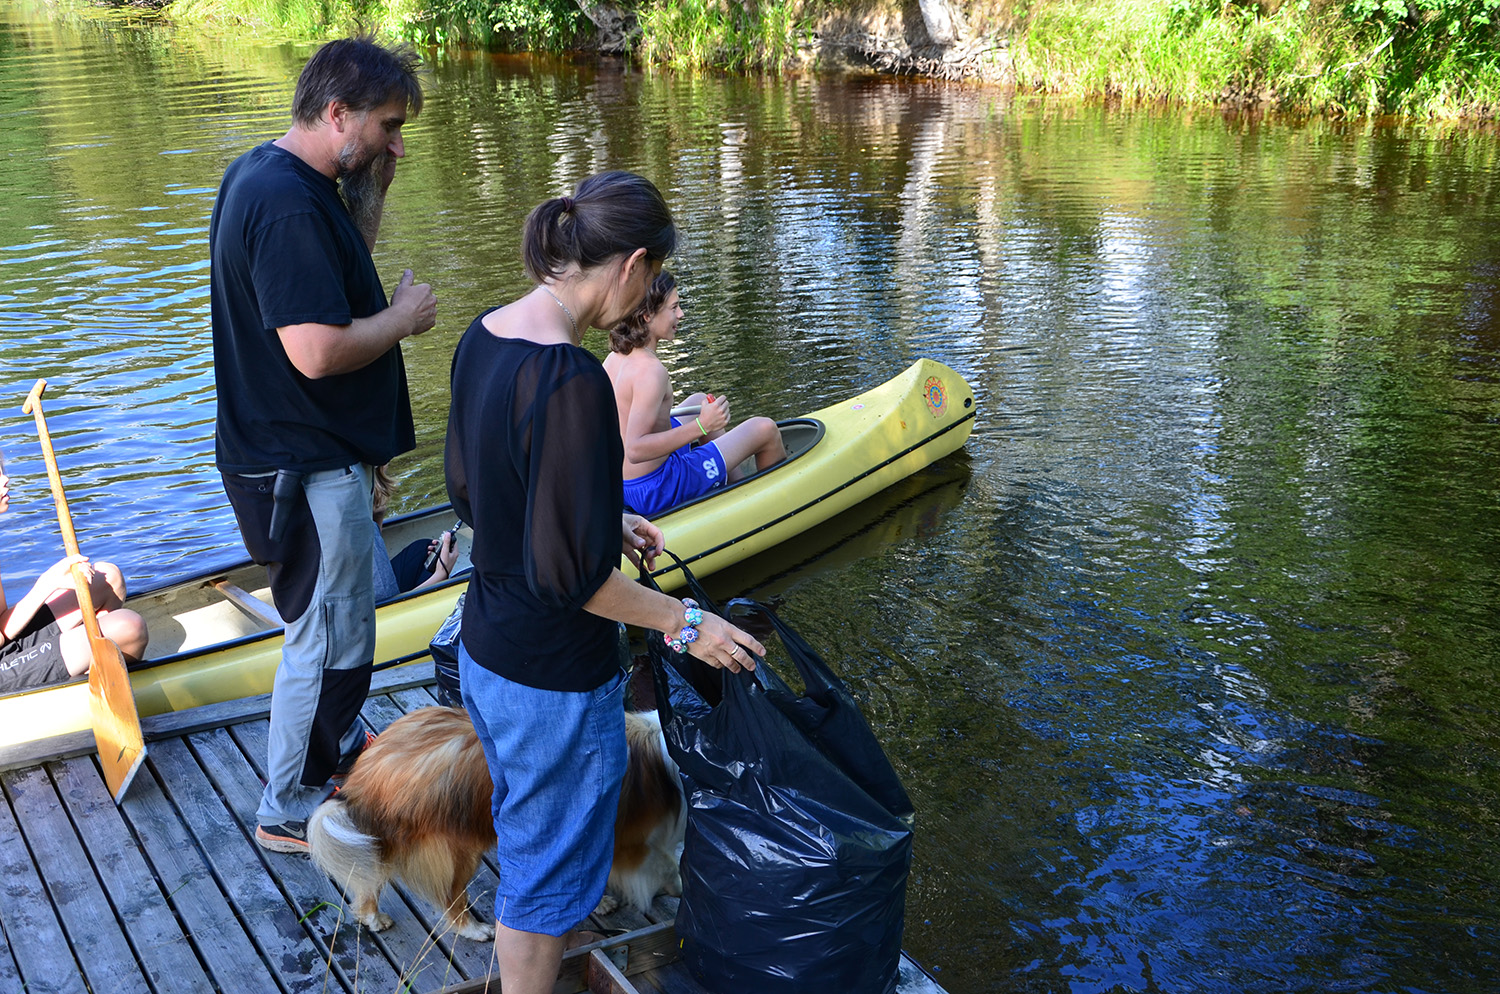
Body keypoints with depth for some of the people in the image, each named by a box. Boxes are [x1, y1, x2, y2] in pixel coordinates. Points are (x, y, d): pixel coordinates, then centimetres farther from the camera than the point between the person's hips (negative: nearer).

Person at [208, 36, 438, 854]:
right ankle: (289, 809, 21)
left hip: (309, 450, 11)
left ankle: (341, 743, 46)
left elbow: (340, 275, 15)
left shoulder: (263, 174, 8)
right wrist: (403, 318, -14)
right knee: (329, 637, 4)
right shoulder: (288, 205, -25)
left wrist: (371, 192, 2)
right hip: (304, 467, -11)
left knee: (338, 616, 26)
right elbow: (317, 350, -31)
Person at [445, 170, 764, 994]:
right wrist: (685, 624, -14)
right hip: (554, 678, -9)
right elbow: (567, 572, -27)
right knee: (548, 867, 14)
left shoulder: (482, 338, -2)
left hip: (484, 648, 9)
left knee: (529, 833, 31)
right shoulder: (572, 381, -30)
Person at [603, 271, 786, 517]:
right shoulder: (650, 369, -26)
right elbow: (636, 450, -31)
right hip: (656, 492, -9)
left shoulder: (614, 358, 1)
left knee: (698, 402, 29)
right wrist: (701, 426, -31)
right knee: (766, 429, 0)